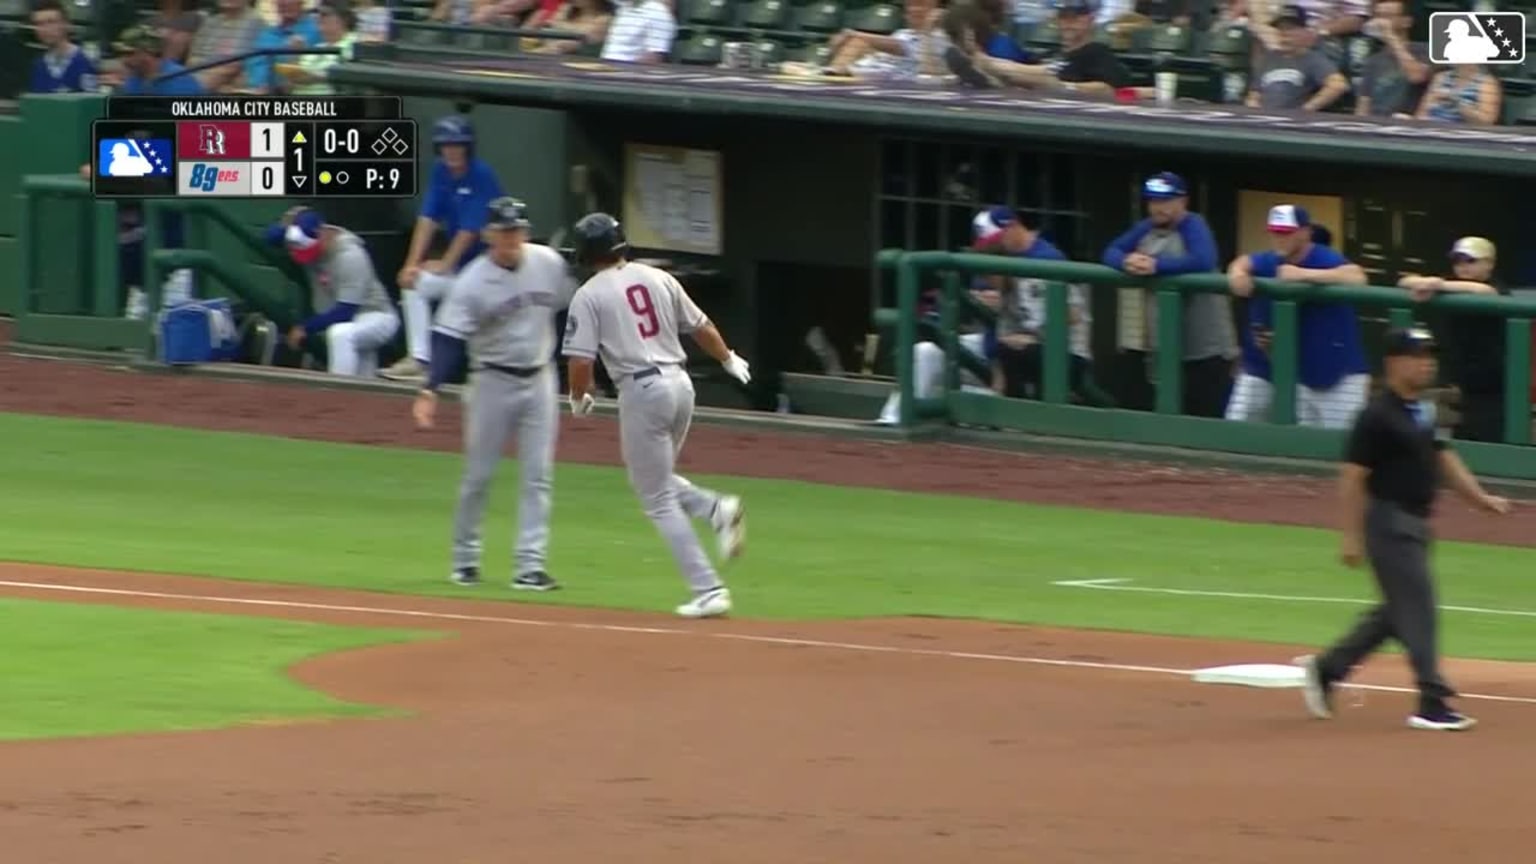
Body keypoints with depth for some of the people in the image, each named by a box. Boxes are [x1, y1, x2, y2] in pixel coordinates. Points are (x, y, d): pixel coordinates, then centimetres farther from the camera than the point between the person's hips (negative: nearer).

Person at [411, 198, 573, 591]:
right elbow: (449, 338, -22)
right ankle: (465, 559, 19)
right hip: (494, 381, -3)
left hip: (539, 380, 3)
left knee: (538, 476, 0)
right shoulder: (472, 283, -17)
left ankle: (530, 566, 1)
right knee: (478, 475, 4)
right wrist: (430, 390, -34)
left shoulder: (549, 264, -5)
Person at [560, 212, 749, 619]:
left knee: (660, 501, 2)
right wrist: (729, 359, 36)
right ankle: (717, 508, -1)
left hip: (641, 391, -6)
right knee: (658, 481, 27)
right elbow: (701, 327, 17)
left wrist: (579, 399, 10)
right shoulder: (659, 279, 9)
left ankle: (709, 590, -4)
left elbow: (581, 361, -10)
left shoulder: (589, 295, -5)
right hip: (680, 383, 6)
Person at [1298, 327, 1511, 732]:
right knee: (1417, 608, -9)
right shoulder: (1379, 417, -16)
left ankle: (1327, 668, 25)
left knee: (1399, 610, 15)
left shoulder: (1424, 411, 11)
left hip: (1415, 524, 10)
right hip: (1390, 523, -9)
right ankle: (1433, 702, -6)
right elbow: (1352, 477, -16)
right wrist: (1350, 536, -18)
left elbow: (1443, 459, 17)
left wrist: (1479, 498, 6)